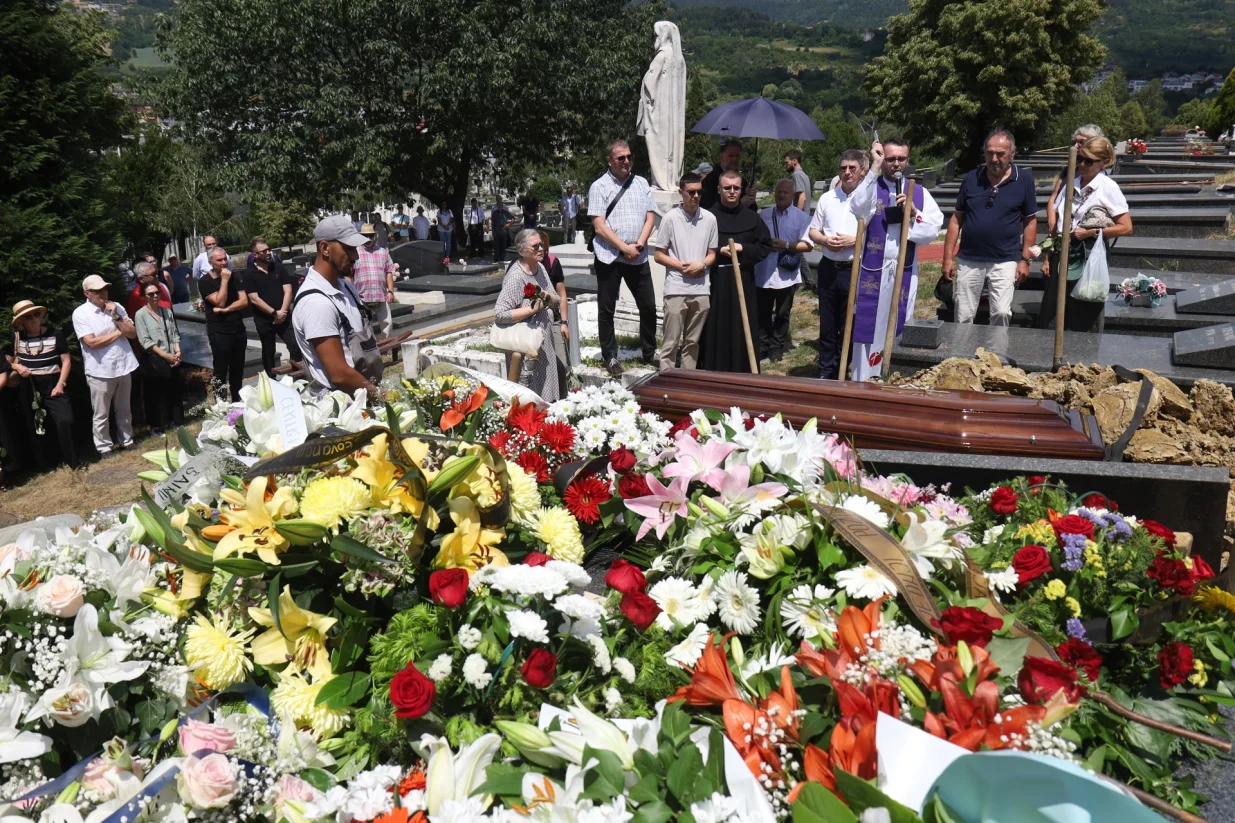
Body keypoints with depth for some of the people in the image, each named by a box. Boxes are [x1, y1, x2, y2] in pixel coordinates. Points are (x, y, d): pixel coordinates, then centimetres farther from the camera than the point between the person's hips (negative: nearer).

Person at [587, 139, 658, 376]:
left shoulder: (641, 183, 11)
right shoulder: (599, 186, -3)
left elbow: (650, 217, 8)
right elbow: (599, 226, -9)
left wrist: (640, 243, -8)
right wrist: (624, 248, -14)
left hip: (638, 257, 4)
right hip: (609, 257, -4)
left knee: (648, 306, 7)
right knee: (606, 309, 3)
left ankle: (649, 353, 23)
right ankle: (610, 357, 14)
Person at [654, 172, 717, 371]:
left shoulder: (709, 219, 5)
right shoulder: (670, 218, -3)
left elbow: (712, 253, 12)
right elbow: (659, 255, 0)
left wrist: (702, 265, -9)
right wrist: (682, 266, -13)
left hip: (701, 289, 3)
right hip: (676, 289, -3)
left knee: (693, 341, 12)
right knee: (671, 342, -1)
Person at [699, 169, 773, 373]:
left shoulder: (752, 218, 10)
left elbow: (766, 246, 9)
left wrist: (743, 249, -6)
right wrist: (719, 252, -13)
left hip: (743, 281, 2)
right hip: (714, 280, -2)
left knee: (742, 327, 3)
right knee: (714, 328, 0)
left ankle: (744, 372, 10)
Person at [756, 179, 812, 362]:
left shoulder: (802, 217, -1)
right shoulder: (764, 214, 7)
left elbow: (808, 244, -6)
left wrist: (787, 246, -16)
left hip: (787, 275, -2)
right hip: (763, 273, 2)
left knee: (782, 314, 10)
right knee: (763, 313, 7)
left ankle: (776, 347, 22)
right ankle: (762, 346, 18)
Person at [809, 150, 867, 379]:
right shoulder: (827, 198, 11)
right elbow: (813, 231, 14)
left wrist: (854, 241, -18)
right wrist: (825, 240, -6)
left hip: (855, 270, -4)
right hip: (829, 268, 4)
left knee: (849, 326, 3)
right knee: (827, 324, 10)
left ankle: (841, 371, 13)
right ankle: (825, 371, 19)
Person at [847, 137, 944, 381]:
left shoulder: (919, 192, 8)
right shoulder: (870, 187, 0)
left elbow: (934, 230, 2)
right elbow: (857, 209, -24)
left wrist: (914, 212, -14)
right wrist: (874, 168, -24)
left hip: (904, 272, 3)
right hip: (872, 271, -2)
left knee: (900, 328, 7)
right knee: (869, 325, 0)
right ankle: (862, 380, 7)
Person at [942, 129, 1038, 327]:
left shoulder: (1024, 179, -1)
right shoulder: (971, 178, 3)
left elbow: (1030, 221, 4)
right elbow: (956, 218, 6)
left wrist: (1025, 259, -2)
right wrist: (948, 257, 2)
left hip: (1005, 261, -2)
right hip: (969, 260, 2)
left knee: (1002, 313, -10)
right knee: (963, 317, 5)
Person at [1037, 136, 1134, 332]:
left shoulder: (1108, 187, -4)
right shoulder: (1071, 184, 11)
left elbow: (1126, 228, -7)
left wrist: (1091, 232, -14)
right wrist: (1048, 257, 9)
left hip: (1087, 260, -5)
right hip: (1062, 257, 5)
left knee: (1082, 323, 1)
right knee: (1049, 321, 3)